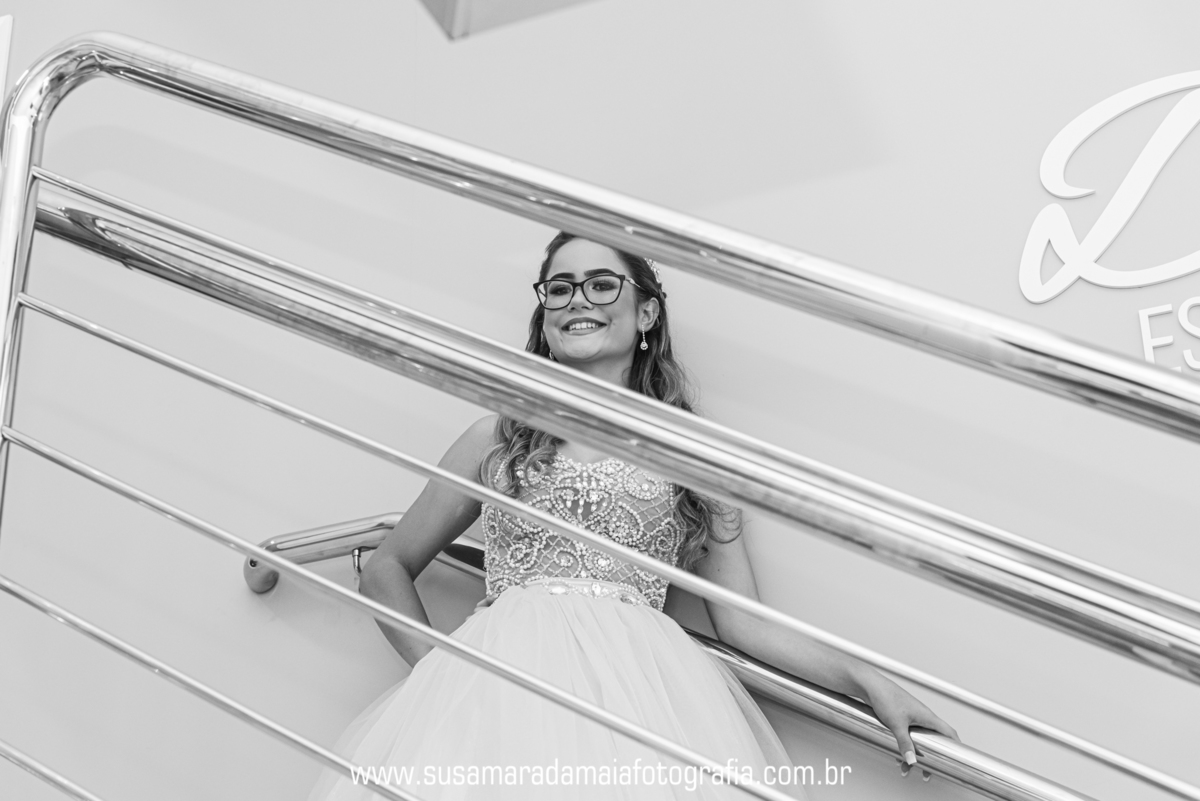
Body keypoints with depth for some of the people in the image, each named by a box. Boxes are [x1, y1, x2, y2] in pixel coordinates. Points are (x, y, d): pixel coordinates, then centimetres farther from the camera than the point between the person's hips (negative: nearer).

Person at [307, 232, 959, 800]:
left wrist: (869, 682, 10)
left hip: (638, 671, 1)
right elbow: (386, 569, 23)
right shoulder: (500, 439, 19)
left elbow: (741, 619, 18)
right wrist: (440, 667, 7)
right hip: (509, 666, -1)